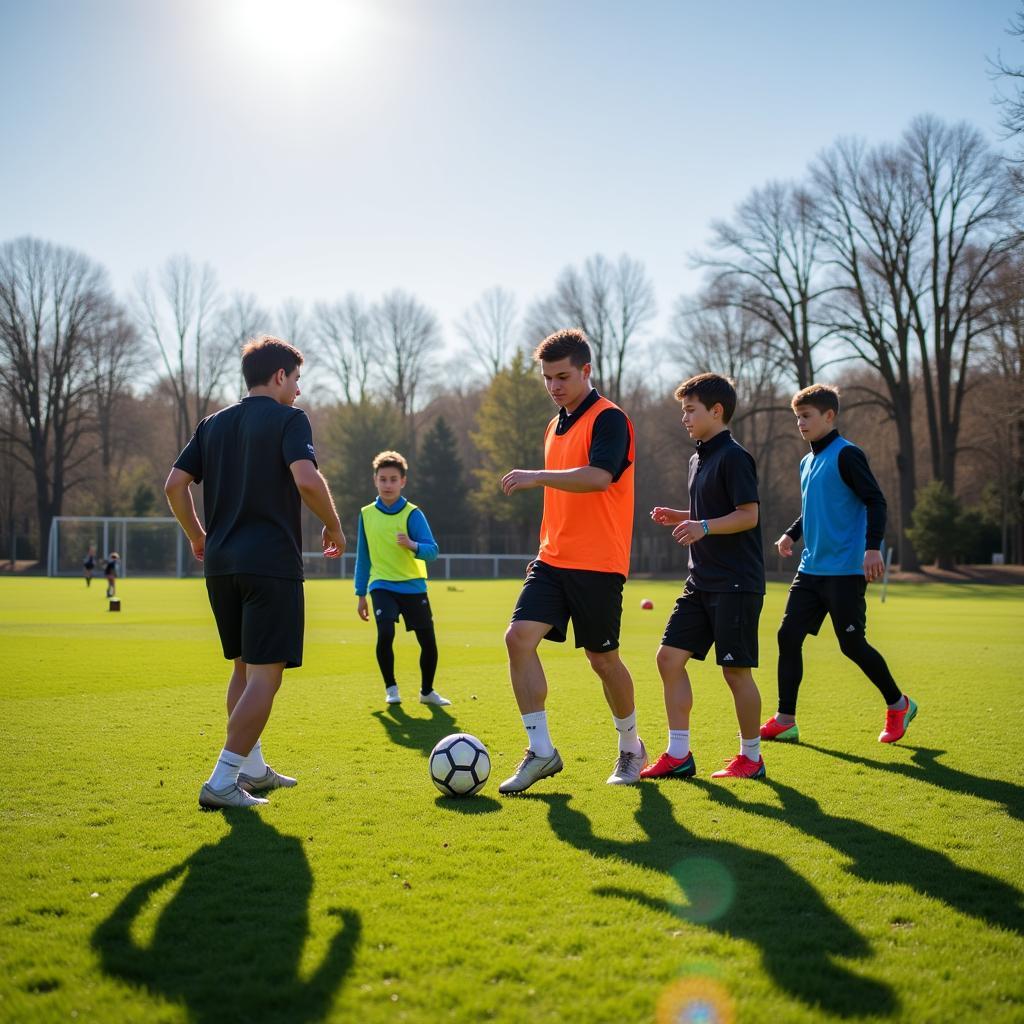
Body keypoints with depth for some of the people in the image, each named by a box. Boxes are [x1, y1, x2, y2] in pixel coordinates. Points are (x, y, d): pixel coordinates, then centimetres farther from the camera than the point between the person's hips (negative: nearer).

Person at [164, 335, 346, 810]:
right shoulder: (288, 418, -3)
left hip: (221, 563, 7)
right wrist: (334, 526, -4)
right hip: (271, 562, -7)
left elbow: (174, 484, 10)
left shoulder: (213, 424, 15)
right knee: (265, 674, -5)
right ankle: (222, 781, -10)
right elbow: (307, 480, -18)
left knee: (244, 667, 20)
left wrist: (197, 537, 22)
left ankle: (252, 769, 26)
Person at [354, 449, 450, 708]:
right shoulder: (366, 514, 2)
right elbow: (363, 557, 10)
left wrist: (412, 545, -35)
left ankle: (427, 691, 29)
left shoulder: (413, 514, -6)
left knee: (428, 641, 4)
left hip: (413, 586, 0)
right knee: (385, 634, -22)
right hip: (382, 586, 0)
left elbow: (432, 551, -14)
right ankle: (390, 688, 1)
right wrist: (361, 594, 11)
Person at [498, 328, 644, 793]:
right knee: (519, 638, -10)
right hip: (553, 560, 7)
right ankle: (541, 751, -4)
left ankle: (631, 748, 26)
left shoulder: (608, 418, -9)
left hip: (598, 564, -7)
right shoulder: (555, 427, 17)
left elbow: (599, 476, -27)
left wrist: (537, 476, -32)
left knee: (602, 658, 3)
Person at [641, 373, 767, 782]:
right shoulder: (699, 457, 15)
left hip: (736, 583, -9)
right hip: (702, 580, 9)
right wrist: (678, 517, 9)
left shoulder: (734, 456, -12)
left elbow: (748, 515, -17)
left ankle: (751, 757, 14)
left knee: (736, 670, -2)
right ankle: (679, 755, 8)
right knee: (669, 656, 3)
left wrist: (704, 527, -28)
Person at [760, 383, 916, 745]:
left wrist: (873, 546, -24)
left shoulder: (846, 454, -10)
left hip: (845, 571, -8)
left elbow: (875, 501, -15)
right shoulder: (807, 462, 15)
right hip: (811, 569, 8)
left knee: (852, 644, -3)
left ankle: (898, 705, 18)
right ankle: (785, 721, 7)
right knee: (788, 636, 1)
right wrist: (792, 534, 12)